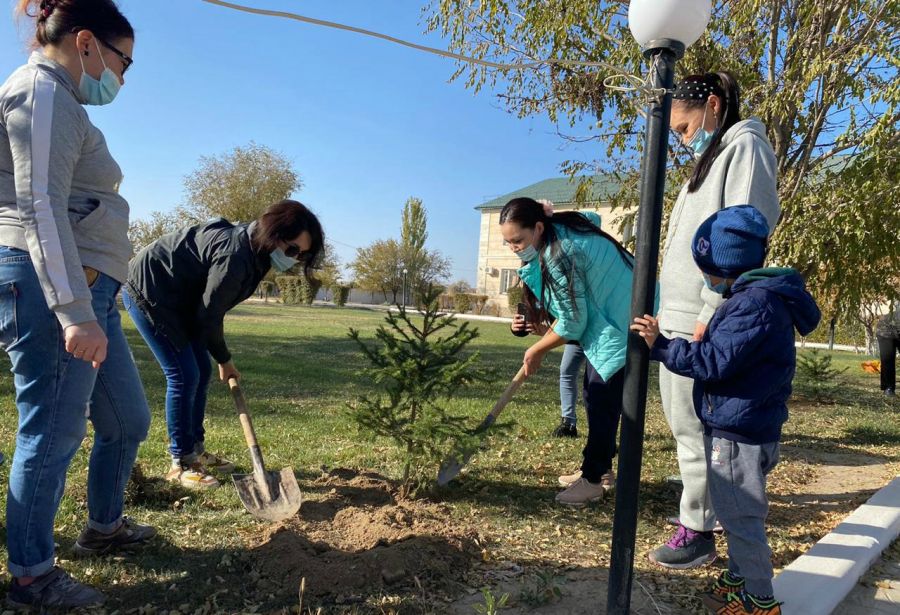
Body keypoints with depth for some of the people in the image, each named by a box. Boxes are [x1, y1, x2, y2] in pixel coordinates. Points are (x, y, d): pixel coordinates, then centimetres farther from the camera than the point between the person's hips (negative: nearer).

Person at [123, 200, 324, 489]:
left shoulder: (253, 252, 0)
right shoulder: (235, 254, -30)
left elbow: (211, 310, 5)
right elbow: (209, 316, -22)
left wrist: (221, 359, 2)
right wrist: (224, 360, -8)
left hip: (176, 299, 10)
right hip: (147, 290, -10)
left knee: (201, 372, 8)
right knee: (184, 375, -11)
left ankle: (195, 450, 21)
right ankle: (180, 464, 1)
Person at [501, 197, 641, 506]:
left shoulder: (559, 256, -27)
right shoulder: (561, 224, 0)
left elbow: (572, 324, -21)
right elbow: (593, 218, 25)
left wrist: (537, 350, -6)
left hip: (621, 323, -11)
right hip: (611, 315, 11)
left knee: (602, 401, -6)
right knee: (595, 394, 15)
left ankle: (593, 480, 4)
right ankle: (601, 468, 26)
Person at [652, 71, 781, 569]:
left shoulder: (745, 146, -4)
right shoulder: (712, 158, 23)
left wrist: (712, 313, -21)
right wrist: (668, 312, 16)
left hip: (704, 317, -9)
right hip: (679, 314, 9)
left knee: (692, 423, -4)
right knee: (681, 416, 14)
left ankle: (699, 532, 7)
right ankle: (702, 506, 28)